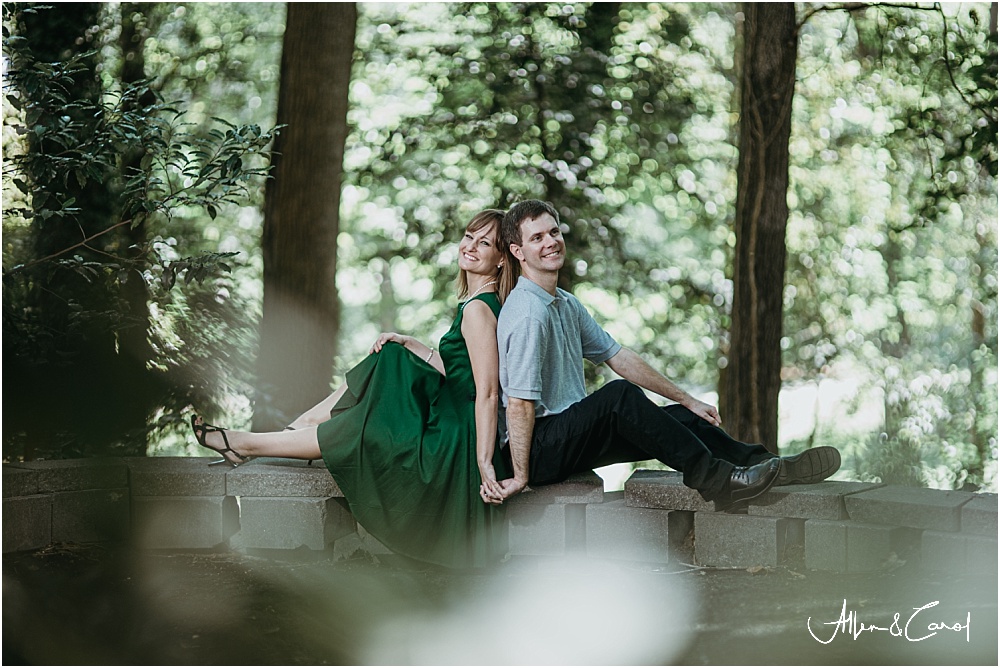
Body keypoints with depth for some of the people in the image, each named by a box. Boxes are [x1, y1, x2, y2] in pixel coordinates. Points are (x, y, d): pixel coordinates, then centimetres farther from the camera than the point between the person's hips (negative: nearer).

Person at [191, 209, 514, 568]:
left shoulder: (478, 310, -19)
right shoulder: (484, 303, 11)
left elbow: (487, 392, -25)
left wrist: (484, 462, -29)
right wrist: (409, 345, 11)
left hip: (458, 441, -9)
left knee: (350, 432, 0)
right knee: (387, 359, 12)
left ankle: (245, 444, 15)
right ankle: (299, 426, 16)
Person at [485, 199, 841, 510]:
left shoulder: (566, 304, 14)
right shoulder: (528, 313, -18)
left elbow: (618, 357, 19)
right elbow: (519, 403, -22)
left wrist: (688, 400, 18)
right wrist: (520, 477, -23)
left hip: (572, 434, 10)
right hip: (538, 449, -10)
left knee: (681, 418, 0)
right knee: (618, 396, -31)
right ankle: (710, 477, -31)